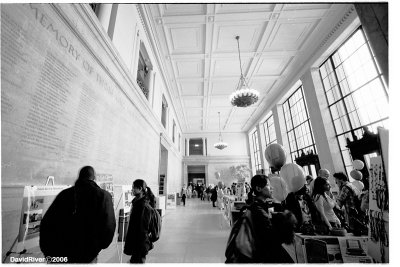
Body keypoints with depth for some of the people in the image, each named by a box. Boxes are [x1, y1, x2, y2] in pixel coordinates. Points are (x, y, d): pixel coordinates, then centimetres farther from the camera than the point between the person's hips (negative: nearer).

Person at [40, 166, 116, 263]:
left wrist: (48, 251, 15)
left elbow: (46, 223, 4)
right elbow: (109, 225, -18)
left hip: (60, 253, 4)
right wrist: (99, 246, 2)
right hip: (86, 256, -4)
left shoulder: (65, 193, 3)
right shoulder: (103, 195, -11)